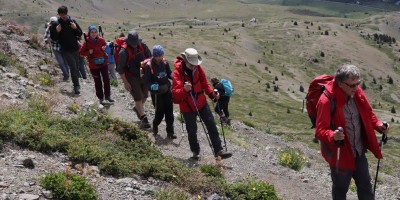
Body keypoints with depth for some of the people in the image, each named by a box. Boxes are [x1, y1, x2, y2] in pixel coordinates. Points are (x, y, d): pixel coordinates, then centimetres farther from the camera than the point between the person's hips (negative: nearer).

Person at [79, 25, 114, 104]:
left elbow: (104, 45, 16)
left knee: (106, 80, 6)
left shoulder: (101, 40, -6)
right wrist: (88, 52, -19)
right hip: (93, 65, -2)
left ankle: (107, 95, 22)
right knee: (98, 82, 8)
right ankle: (101, 98, 20)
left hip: (103, 63, 2)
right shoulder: (87, 42, -12)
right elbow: (82, 52, -3)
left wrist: (104, 49, -5)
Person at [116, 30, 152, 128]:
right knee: (138, 98, -7)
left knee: (145, 96, 17)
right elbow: (120, 68, -17)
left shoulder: (142, 45, -10)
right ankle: (143, 119, -1)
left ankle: (137, 108, 45)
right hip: (132, 78, -5)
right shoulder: (124, 51, -23)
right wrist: (125, 82, -16)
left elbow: (149, 56, 7)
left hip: (143, 75, 5)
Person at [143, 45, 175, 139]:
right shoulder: (149, 66, -16)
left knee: (169, 111, 3)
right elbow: (147, 82, -14)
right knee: (160, 112, 4)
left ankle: (170, 131, 14)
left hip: (167, 90, 4)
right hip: (156, 93, -4)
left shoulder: (165, 62, -4)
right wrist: (158, 87, -30)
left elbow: (169, 73, 10)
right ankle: (155, 125, 35)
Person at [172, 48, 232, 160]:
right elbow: (175, 94, -26)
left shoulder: (198, 68, -3)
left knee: (212, 126, 2)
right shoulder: (177, 72, -18)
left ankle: (218, 150, 9)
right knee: (192, 131, 9)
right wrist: (184, 90, -47)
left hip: (201, 103, 4)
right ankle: (195, 152, 30)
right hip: (187, 107, -4)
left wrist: (212, 94, -6)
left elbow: (204, 83, 8)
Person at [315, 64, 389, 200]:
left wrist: (378, 125, -7)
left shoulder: (356, 92, -7)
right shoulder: (326, 101, -26)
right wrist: (333, 136, -44)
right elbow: (320, 131, -24)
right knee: (340, 188, 16)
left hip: (359, 151, 6)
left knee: (365, 186, 20)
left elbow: (367, 112, 10)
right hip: (340, 154, -6)